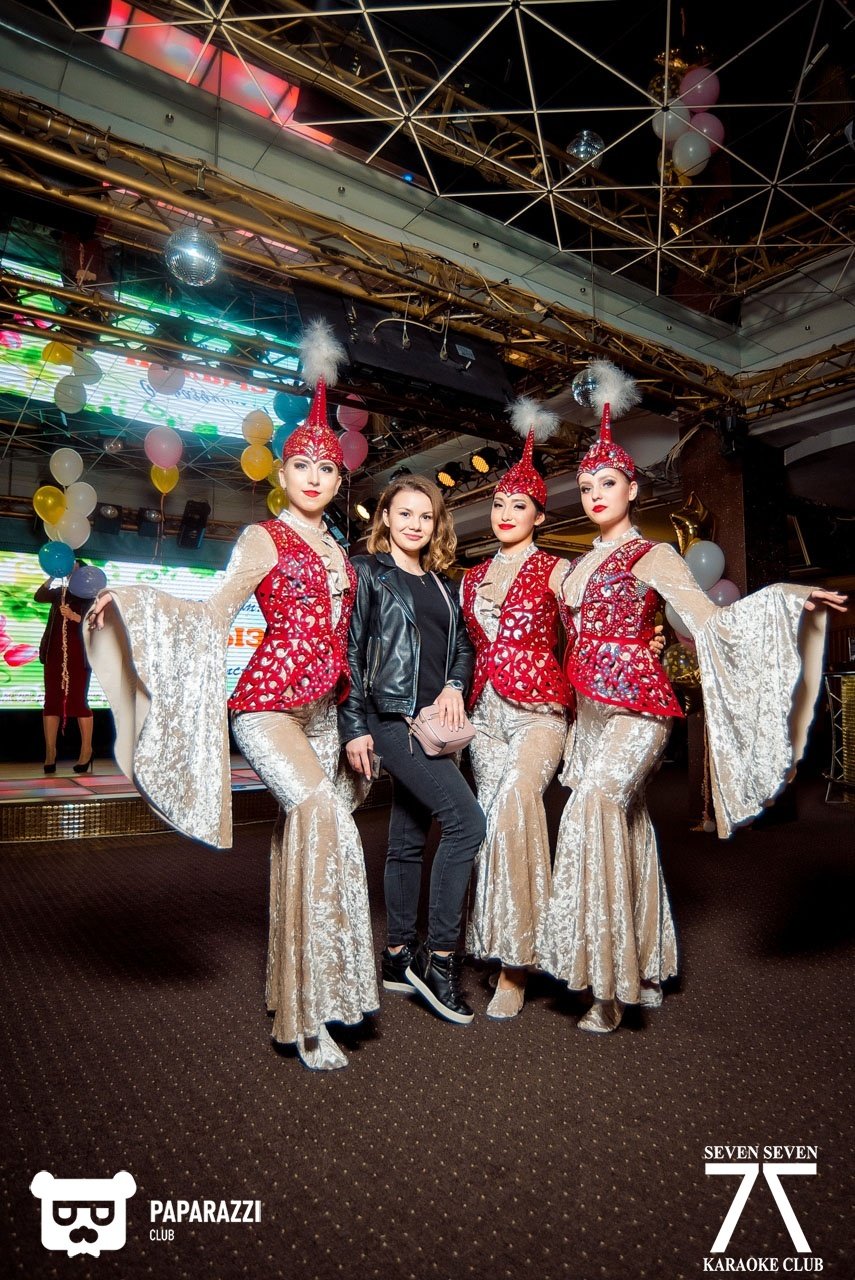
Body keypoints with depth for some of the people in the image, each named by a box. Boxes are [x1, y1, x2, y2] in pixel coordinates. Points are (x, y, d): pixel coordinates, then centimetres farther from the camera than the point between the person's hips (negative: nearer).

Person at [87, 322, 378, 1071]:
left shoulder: (338, 550, 17)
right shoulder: (264, 538, 0)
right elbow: (214, 616, -6)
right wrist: (129, 600, -17)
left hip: (322, 710, 7)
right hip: (268, 703, -6)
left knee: (303, 836, 10)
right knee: (329, 826, -21)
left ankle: (294, 992, 24)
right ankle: (310, 1015, -11)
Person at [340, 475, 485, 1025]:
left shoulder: (444, 584, 18)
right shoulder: (367, 572, 0)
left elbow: (463, 645, 20)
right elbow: (349, 652, -6)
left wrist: (455, 685, -2)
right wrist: (353, 727, -12)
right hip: (392, 719, -6)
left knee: (409, 839, 12)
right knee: (467, 821, -16)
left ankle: (400, 956, 25)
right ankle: (439, 956, -4)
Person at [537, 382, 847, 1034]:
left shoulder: (652, 555, -3)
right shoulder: (580, 565, 17)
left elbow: (711, 622, -13)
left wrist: (783, 597, -24)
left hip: (638, 705, -7)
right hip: (591, 710, 7)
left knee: (596, 802, -26)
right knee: (625, 827, 11)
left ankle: (610, 981, -17)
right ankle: (644, 972, 25)